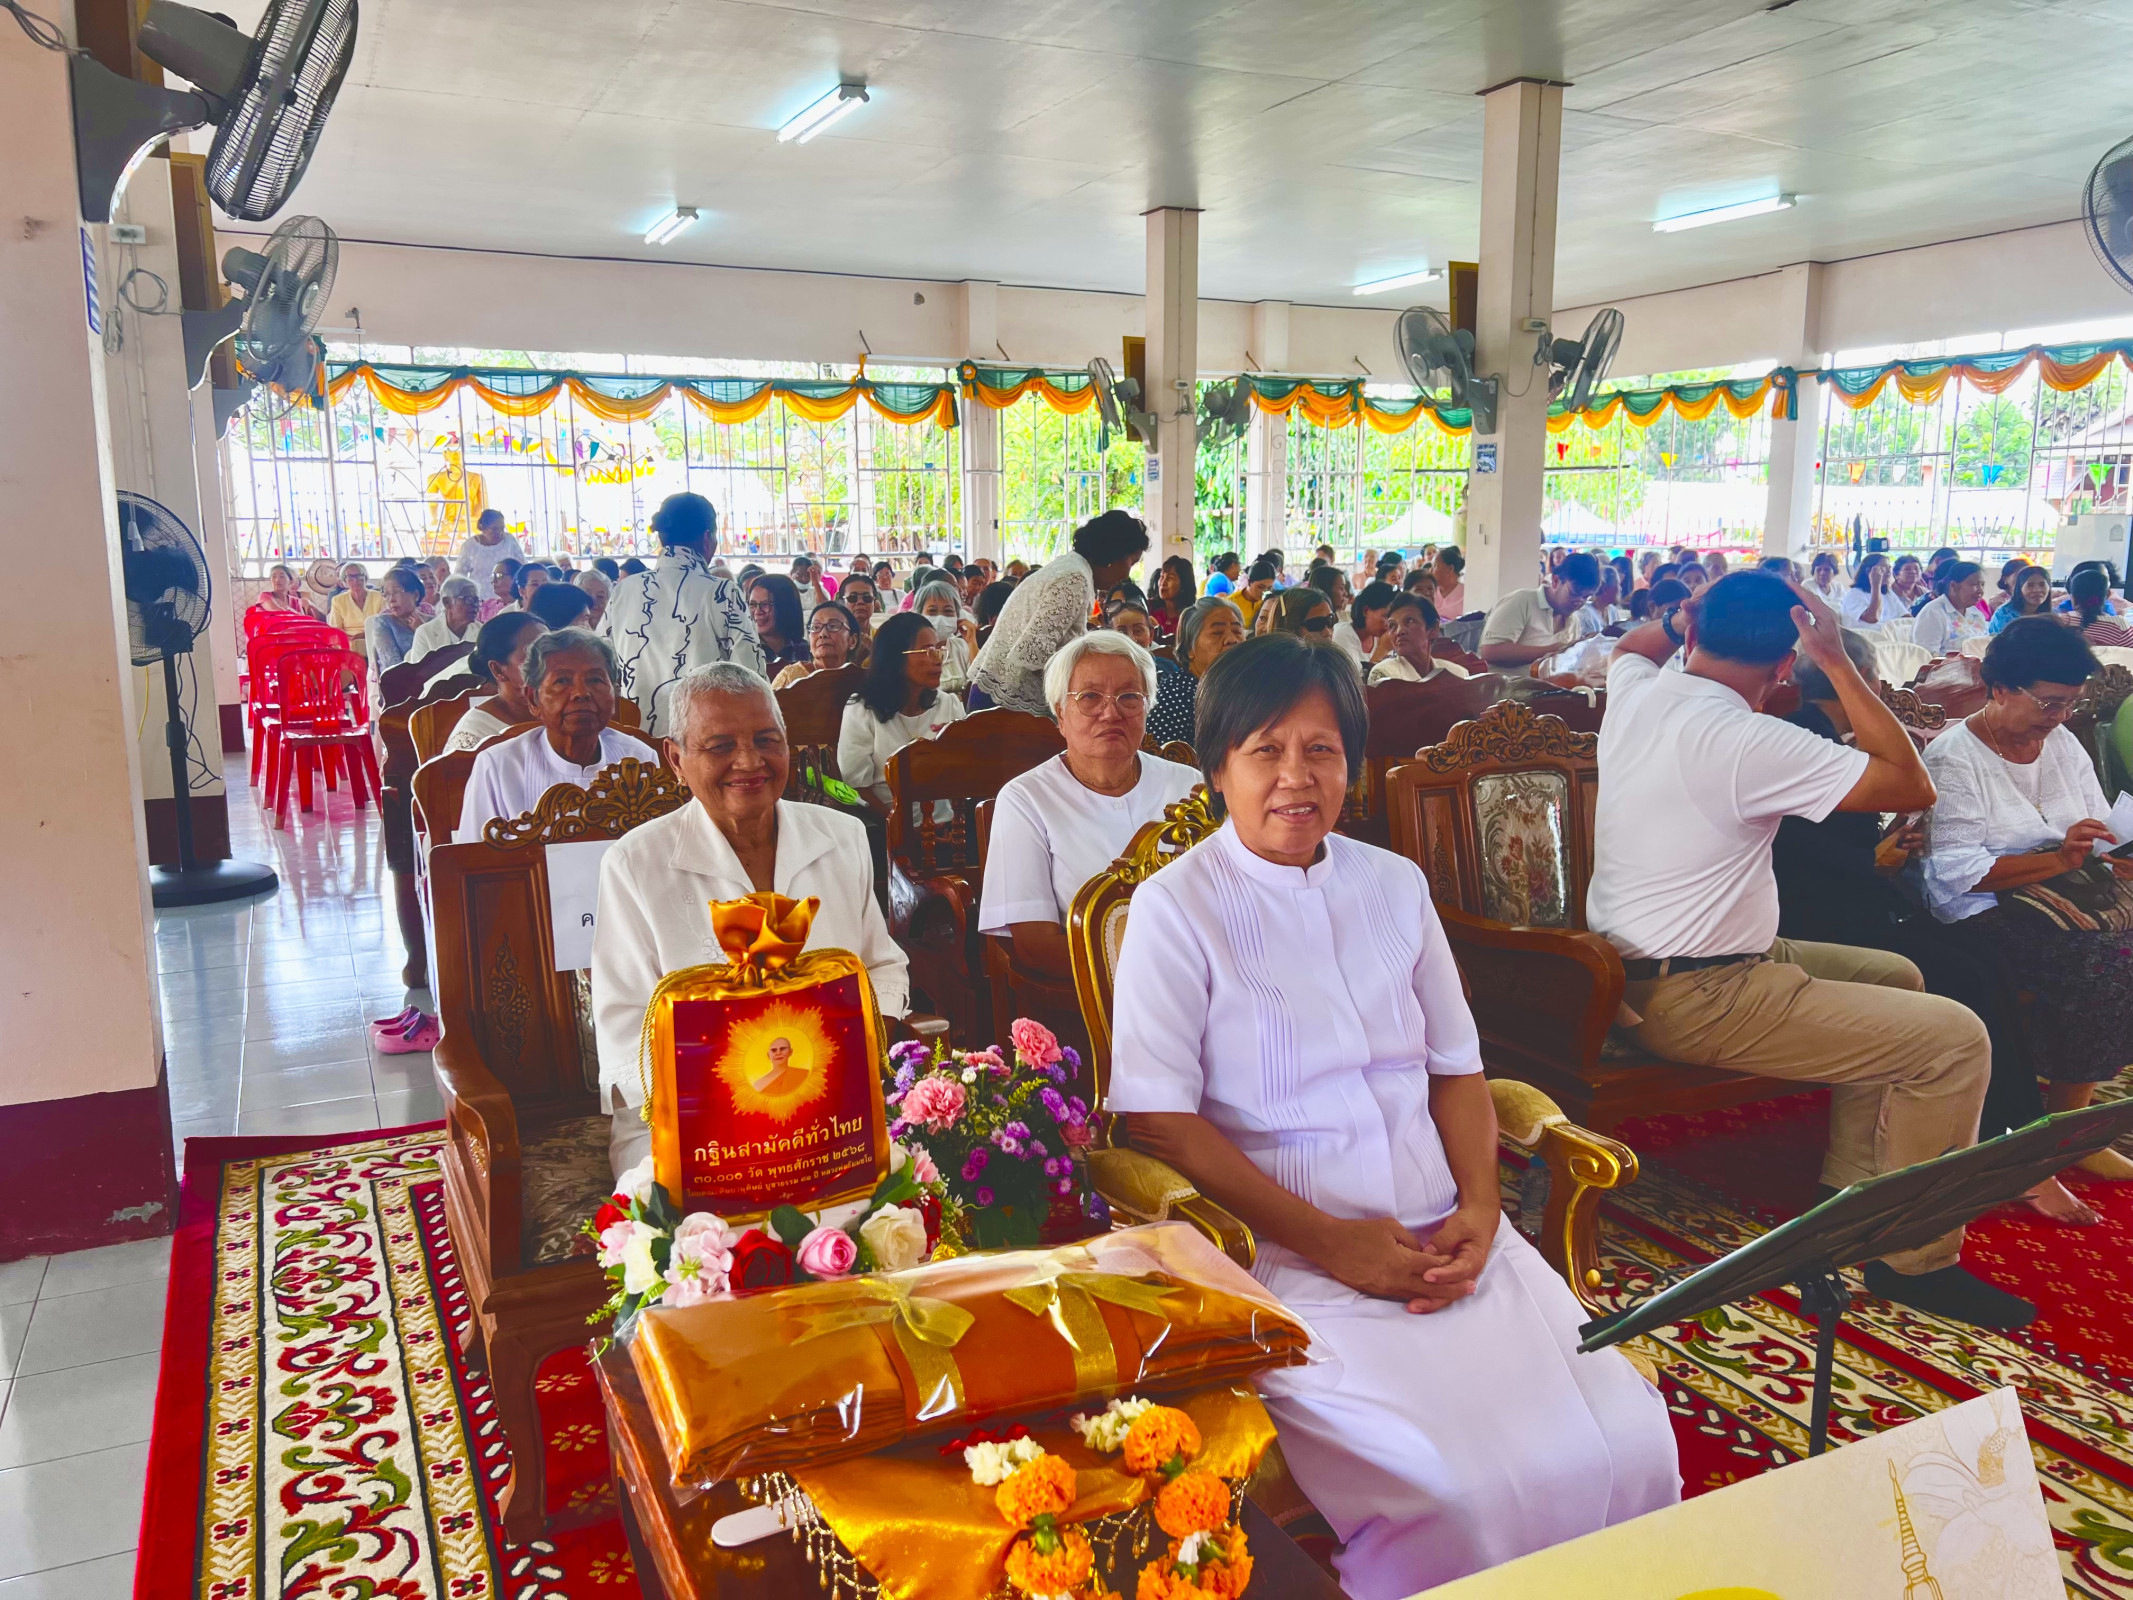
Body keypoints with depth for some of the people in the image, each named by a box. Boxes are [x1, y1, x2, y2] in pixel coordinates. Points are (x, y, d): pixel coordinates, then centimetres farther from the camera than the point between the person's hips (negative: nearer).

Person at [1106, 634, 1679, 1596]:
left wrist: (1480, 1209, -3)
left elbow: (1455, 1066, 15)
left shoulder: (1394, 885, 14)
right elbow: (1157, 1119, -9)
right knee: (1457, 1488, -23)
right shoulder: (1176, 909, -3)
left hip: (1443, 1239, 5)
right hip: (1289, 1256, -5)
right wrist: (1330, 1240, -13)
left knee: (1628, 1443, -11)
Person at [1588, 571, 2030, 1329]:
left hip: (1633, 966, 10)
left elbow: (1634, 643, 28)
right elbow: (1913, 785, -17)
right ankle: (1918, 1260, 6)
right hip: (1696, 1001, -10)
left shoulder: (1634, 693, 1)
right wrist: (1837, 661, -15)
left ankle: (1849, 1188, 29)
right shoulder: (1750, 741, -23)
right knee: (1955, 1038, -9)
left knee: (1893, 977, 22)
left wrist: (1688, 614, 10)